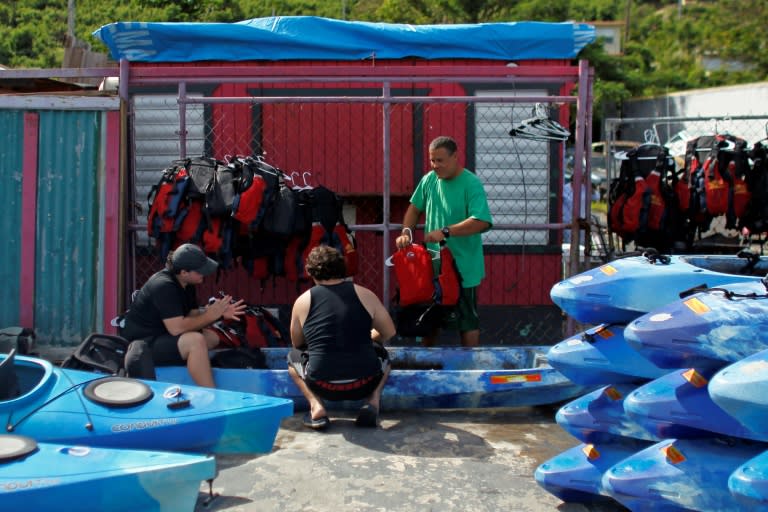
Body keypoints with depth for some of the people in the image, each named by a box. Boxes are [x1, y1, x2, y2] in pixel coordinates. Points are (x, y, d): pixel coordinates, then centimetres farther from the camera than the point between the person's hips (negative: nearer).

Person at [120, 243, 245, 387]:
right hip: (141, 346, -10)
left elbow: (192, 315, 4)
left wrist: (220, 313, -12)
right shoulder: (164, 286, -24)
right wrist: (210, 315, -21)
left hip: (161, 336, 10)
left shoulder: (186, 284, 4)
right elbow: (177, 327, -30)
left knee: (212, 338, 6)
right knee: (195, 341, -30)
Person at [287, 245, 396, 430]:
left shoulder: (303, 301, 0)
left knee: (293, 356, 29)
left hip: (323, 386, -1)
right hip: (364, 384, 1)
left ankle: (316, 406, 5)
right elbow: (389, 332, 10)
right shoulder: (364, 294, 0)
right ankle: (373, 400, 6)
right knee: (381, 353, 34)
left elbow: (297, 343, 13)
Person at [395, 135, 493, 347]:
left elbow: (482, 222, -27)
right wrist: (406, 231, -2)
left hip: (463, 267, -6)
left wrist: (445, 232, -30)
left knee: (467, 321, 4)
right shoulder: (429, 179, 4)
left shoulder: (471, 184, -16)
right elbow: (415, 208, 16)